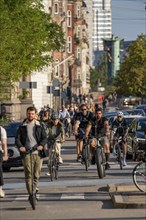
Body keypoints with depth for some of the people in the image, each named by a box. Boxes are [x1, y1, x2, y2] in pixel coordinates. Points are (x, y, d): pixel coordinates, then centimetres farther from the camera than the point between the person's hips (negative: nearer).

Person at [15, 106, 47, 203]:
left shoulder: (40, 126, 10)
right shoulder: (22, 127, 10)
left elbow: (45, 138, 4)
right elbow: (17, 138, 5)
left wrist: (41, 145, -18)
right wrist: (20, 146, -16)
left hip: (38, 153, 1)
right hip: (26, 153, -1)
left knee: (37, 173, 3)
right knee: (28, 174, -8)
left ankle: (35, 186, 31)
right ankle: (31, 194, -7)